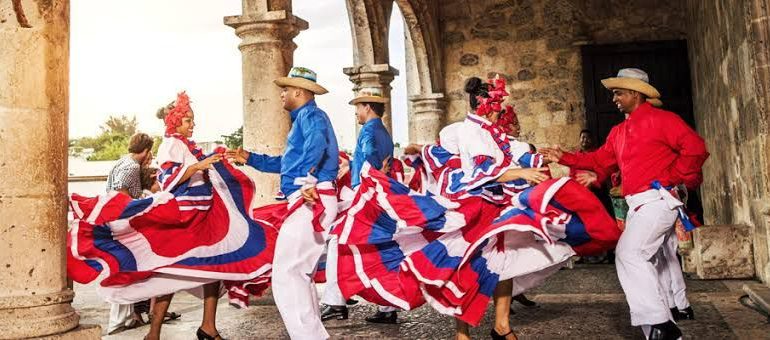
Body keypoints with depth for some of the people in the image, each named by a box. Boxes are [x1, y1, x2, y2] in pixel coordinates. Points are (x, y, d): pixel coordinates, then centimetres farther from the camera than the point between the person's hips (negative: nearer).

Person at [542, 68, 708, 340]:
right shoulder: (618, 132, 19)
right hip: (637, 204, 9)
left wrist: (671, 179, -11)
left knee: (628, 252, -20)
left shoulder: (660, 119, -6)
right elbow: (600, 161, 17)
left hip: (658, 199, -9)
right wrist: (565, 158, 10)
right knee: (644, 262, 9)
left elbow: (695, 147, -13)